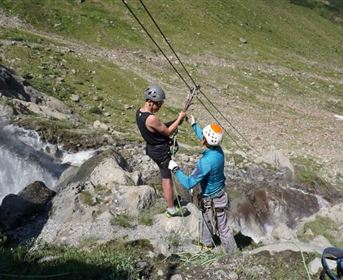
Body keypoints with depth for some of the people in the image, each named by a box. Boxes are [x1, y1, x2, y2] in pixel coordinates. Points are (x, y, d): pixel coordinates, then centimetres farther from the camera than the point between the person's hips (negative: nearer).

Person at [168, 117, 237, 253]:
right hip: (220, 192, 8)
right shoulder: (218, 149, -14)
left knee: (223, 227, 12)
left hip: (212, 199, -8)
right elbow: (204, 139, 11)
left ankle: (232, 253, 32)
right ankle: (207, 241, 54)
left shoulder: (206, 162, -38)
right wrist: (194, 125, 22)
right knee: (206, 217, 31)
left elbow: (188, 184, -33)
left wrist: (175, 169, -21)